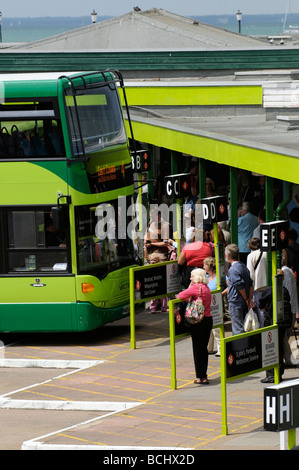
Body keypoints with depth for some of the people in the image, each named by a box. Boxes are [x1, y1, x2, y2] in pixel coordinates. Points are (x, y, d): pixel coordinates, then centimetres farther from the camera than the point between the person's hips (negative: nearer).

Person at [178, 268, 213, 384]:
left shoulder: (196, 287, -13)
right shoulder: (206, 288, 12)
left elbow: (181, 296, -14)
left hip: (198, 321, -8)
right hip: (208, 319, 8)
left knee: (198, 349, -1)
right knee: (203, 348, 15)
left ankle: (200, 377, 1)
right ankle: (204, 375, 20)